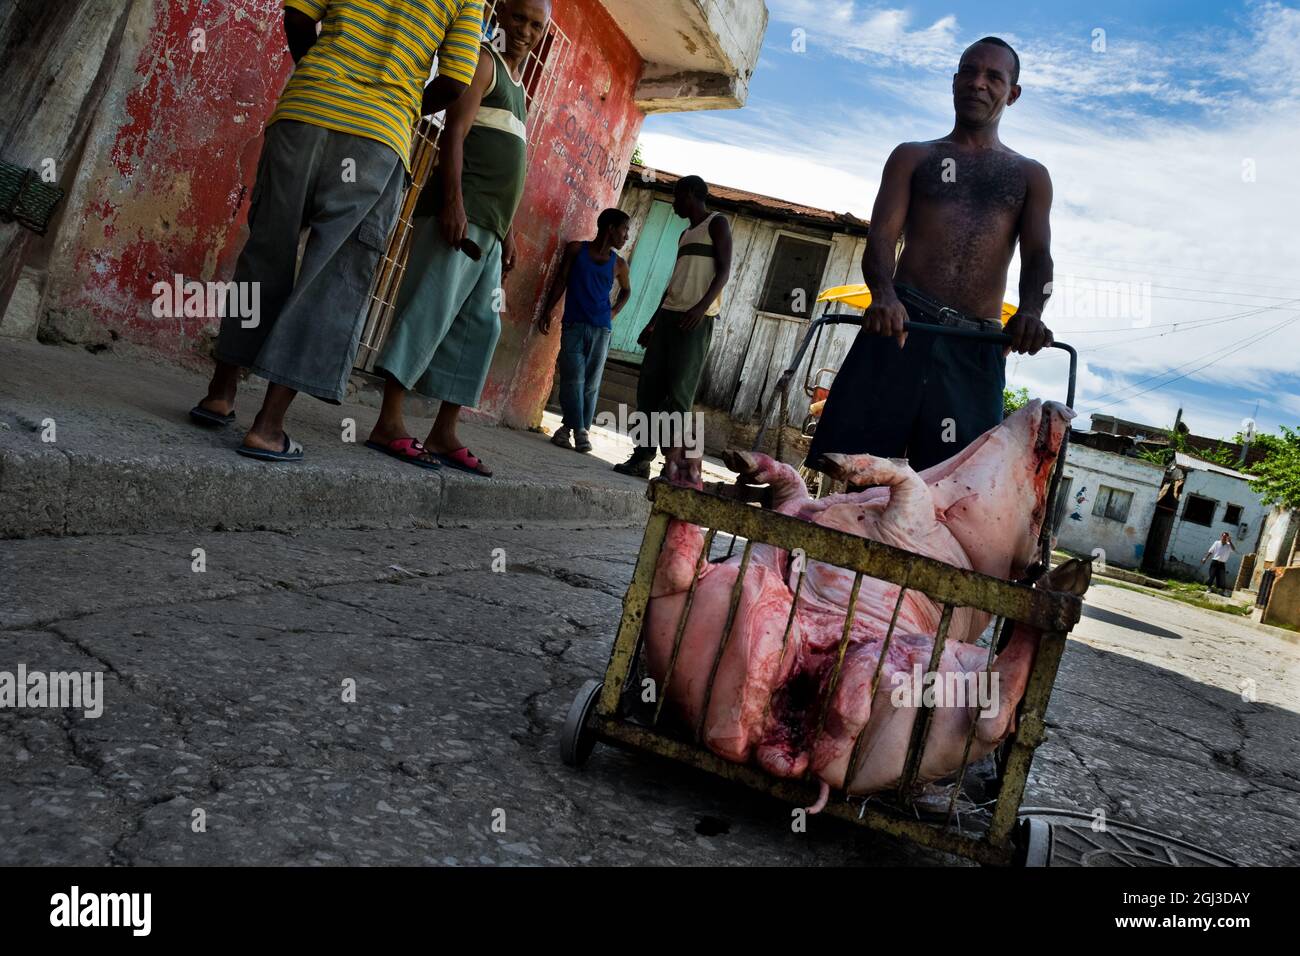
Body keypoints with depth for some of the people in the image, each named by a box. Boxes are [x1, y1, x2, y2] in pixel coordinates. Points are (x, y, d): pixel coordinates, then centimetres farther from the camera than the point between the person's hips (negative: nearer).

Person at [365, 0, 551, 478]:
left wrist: (507, 231, 20)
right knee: (429, 309, -15)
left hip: (489, 227, 9)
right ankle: (388, 424, -15)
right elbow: (455, 132, -12)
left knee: (479, 326, 6)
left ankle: (444, 434, 8)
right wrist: (453, 201, -24)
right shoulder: (484, 61, 1)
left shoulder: (520, 89, 26)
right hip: (460, 212, -9)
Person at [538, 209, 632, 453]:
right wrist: (547, 312, 2)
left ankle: (577, 429, 2)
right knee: (573, 379, -11)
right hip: (573, 325, -2)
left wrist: (614, 311, 13)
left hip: (601, 329, 2)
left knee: (591, 384, -2)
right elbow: (560, 281, 8)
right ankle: (579, 429, -10)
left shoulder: (618, 264, 12)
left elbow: (626, 290, 29)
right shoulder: (576, 249, 6)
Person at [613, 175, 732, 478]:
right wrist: (653, 322, 24)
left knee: (679, 390, -13)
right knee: (649, 385, 0)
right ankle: (642, 456, 1)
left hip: (697, 319, -8)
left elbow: (724, 270, -8)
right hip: (669, 315, 8)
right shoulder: (686, 234, 27)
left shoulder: (717, 223, 3)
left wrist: (702, 306, -24)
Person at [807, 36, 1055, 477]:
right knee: (848, 468, -10)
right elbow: (881, 236, 3)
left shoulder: (1030, 176, 19)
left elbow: (1038, 256, 4)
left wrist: (1030, 312, -20)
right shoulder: (913, 157, 17)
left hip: (977, 348, 1)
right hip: (899, 324, -1)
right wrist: (884, 294, -21)